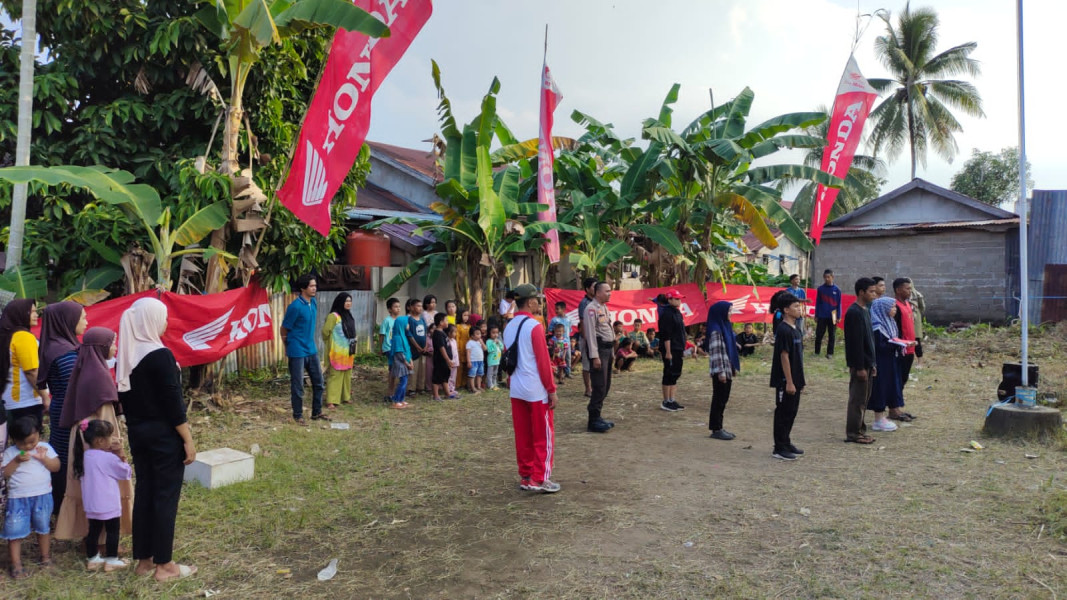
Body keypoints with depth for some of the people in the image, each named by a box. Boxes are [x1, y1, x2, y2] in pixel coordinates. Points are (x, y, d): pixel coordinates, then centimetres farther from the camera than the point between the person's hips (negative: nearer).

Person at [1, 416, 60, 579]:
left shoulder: (45, 448, -1)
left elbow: (56, 466, -6)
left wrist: (44, 458, -20)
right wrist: (16, 460, -18)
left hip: (42, 496, 1)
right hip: (18, 498, -1)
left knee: (43, 528, 14)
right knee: (15, 532, -2)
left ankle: (45, 557, 29)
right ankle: (16, 565, 7)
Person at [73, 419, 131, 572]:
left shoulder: (85, 456, 1)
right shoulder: (109, 458, -18)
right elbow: (126, 473, -5)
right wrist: (123, 459, 5)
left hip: (91, 504, 6)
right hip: (109, 505, -6)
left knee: (94, 530, 17)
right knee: (112, 531, 6)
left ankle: (92, 559, 25)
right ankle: (111, 560, 11)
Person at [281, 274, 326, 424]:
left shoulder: (313, 303, 5)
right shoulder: (295, 306, -19)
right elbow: (284, 329, -9)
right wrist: (290, 348, 2)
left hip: (311, 350, 8)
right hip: (297, 352, -8)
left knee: (318, 382, 13)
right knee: (297, 385, 3)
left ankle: (316, 412, 26)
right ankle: (298, 415, 17)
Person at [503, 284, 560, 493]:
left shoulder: (509, 327, 9)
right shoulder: (534, 326, -14)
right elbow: (543, 361, -15)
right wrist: (552, 390, -10)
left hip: (516, 389, 7)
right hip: (537, 390, -7)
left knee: (523, 435, 12)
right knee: (544, 436, 2)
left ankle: (526, 476, 17)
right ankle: (540, 479, 3)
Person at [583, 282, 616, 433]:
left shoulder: (604, 307, 16)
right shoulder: (591, 309, -14)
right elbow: (591, 333, -18)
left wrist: (612, 349, 16)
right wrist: (595, 356, -21)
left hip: (608, 348, 10)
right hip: (599, 348, -10)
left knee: (605, 386, 14)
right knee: (599, 386, -9)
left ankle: (597, 416, 23)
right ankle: (593, 421, -2)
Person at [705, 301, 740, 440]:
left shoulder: (726, 327, 13)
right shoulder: (716, 331, -16)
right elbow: (716, 353, -20)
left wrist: (734, 367, 16)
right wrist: (721, 371, -20)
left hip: (727, 369, 9)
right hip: (720, 371, -9)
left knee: (723, 399, 13)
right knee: (718, 399, -1)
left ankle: (718, 427, 20)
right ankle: (716, 429, 7)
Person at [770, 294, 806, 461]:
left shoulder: (795, 329, 12)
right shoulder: (783, 330, -17)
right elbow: (784, 357, -20)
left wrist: (800, 381, 19)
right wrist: (789, 382, -20)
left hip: (794, 380, 9)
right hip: (785, 382, -9)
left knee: (791, 412, 16)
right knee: (783, 413, -2)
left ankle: (786, 444, 27)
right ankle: (779, 449, 5)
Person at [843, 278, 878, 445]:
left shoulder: (866, 311, 13)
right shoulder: (854, 313, -17)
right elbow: (855, 342, -21)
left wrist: (872, 364, 18)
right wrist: (860, 367, -21)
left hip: (867, 363, 10)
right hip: (859, 364, -10)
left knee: (864, 399, 14)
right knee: (857, 399, -3)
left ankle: (859, 429, 23)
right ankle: (853, 433, 4)